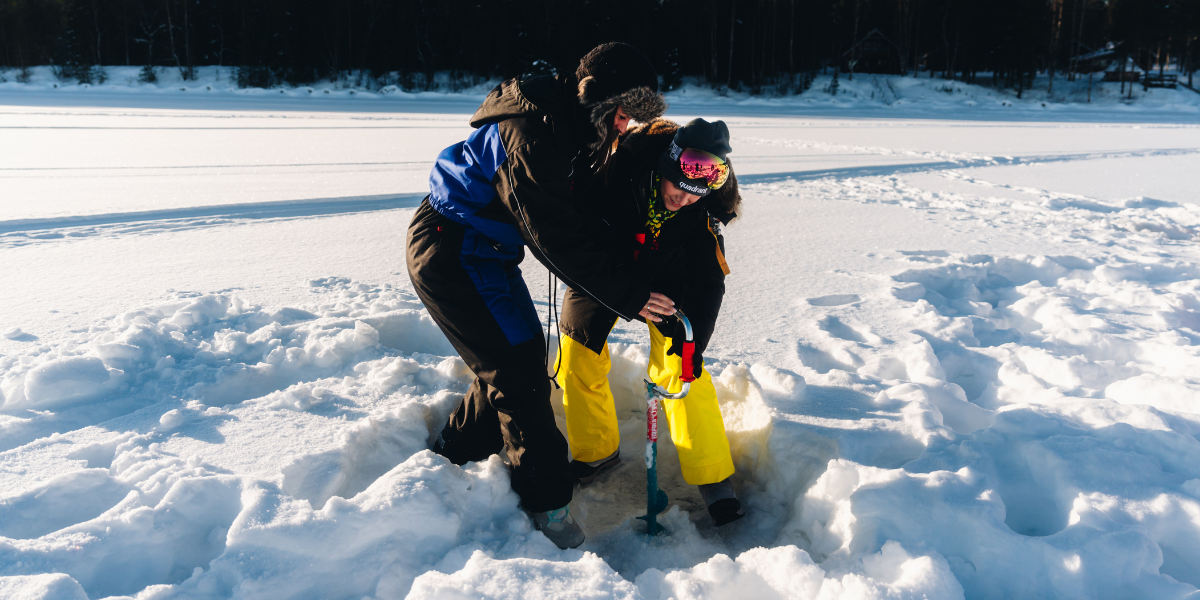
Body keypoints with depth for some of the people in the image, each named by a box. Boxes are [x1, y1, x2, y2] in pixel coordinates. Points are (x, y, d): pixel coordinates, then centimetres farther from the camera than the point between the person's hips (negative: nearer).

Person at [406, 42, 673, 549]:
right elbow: (555, 239, -30)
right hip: (449, 252, -10)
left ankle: (453, 458, 34)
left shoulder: (571, 126, 3)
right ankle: (546, 502, 5)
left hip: (484, 251, 10)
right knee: (517, 366, -8)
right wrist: (627, 297, -28)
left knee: (513, 359, 15)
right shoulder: (528, 132, -29)